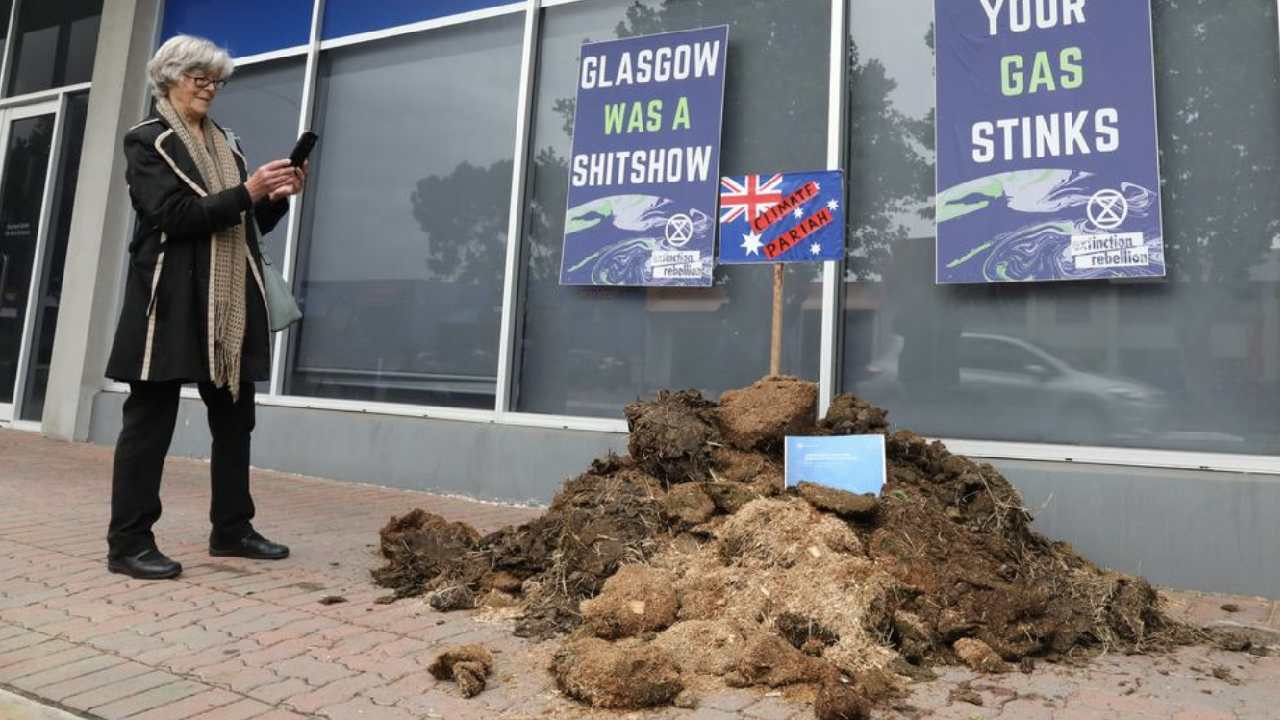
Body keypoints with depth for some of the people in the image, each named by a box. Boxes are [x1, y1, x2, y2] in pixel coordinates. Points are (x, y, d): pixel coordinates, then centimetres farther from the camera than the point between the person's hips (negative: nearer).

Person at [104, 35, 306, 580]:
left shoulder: (227, 145, 20)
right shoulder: (146, 141, 1)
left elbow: (253, 223, 17)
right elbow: (173, 216, -13)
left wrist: (279, 196, -2)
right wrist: (246, 191, -19)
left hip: (230, 301, 7)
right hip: (171, 300, -6)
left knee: (235, 418, 8)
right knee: (150, 419, -2)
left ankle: (231, 530, 18)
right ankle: (128, 543, 5)